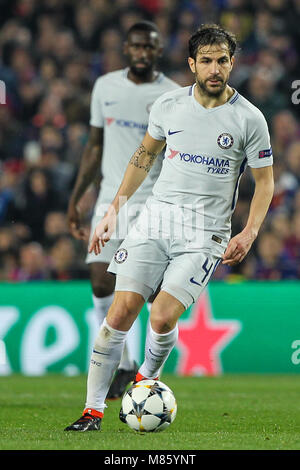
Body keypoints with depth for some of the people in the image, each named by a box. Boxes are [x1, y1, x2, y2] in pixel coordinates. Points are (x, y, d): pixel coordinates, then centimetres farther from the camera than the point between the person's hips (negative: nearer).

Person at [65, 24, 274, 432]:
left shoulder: (249, 119, -5)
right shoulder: (168, 106, 3)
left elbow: (265, 180, 4)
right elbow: (145, 154, 18)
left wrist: (249, 233, -9)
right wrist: (114, 209, 15)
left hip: (205, 234, -2)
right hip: (156, 218, 3)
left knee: (163, 317, -17)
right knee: (121, 311, -9)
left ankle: (148, 377, 15)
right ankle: (93, 409, 0)